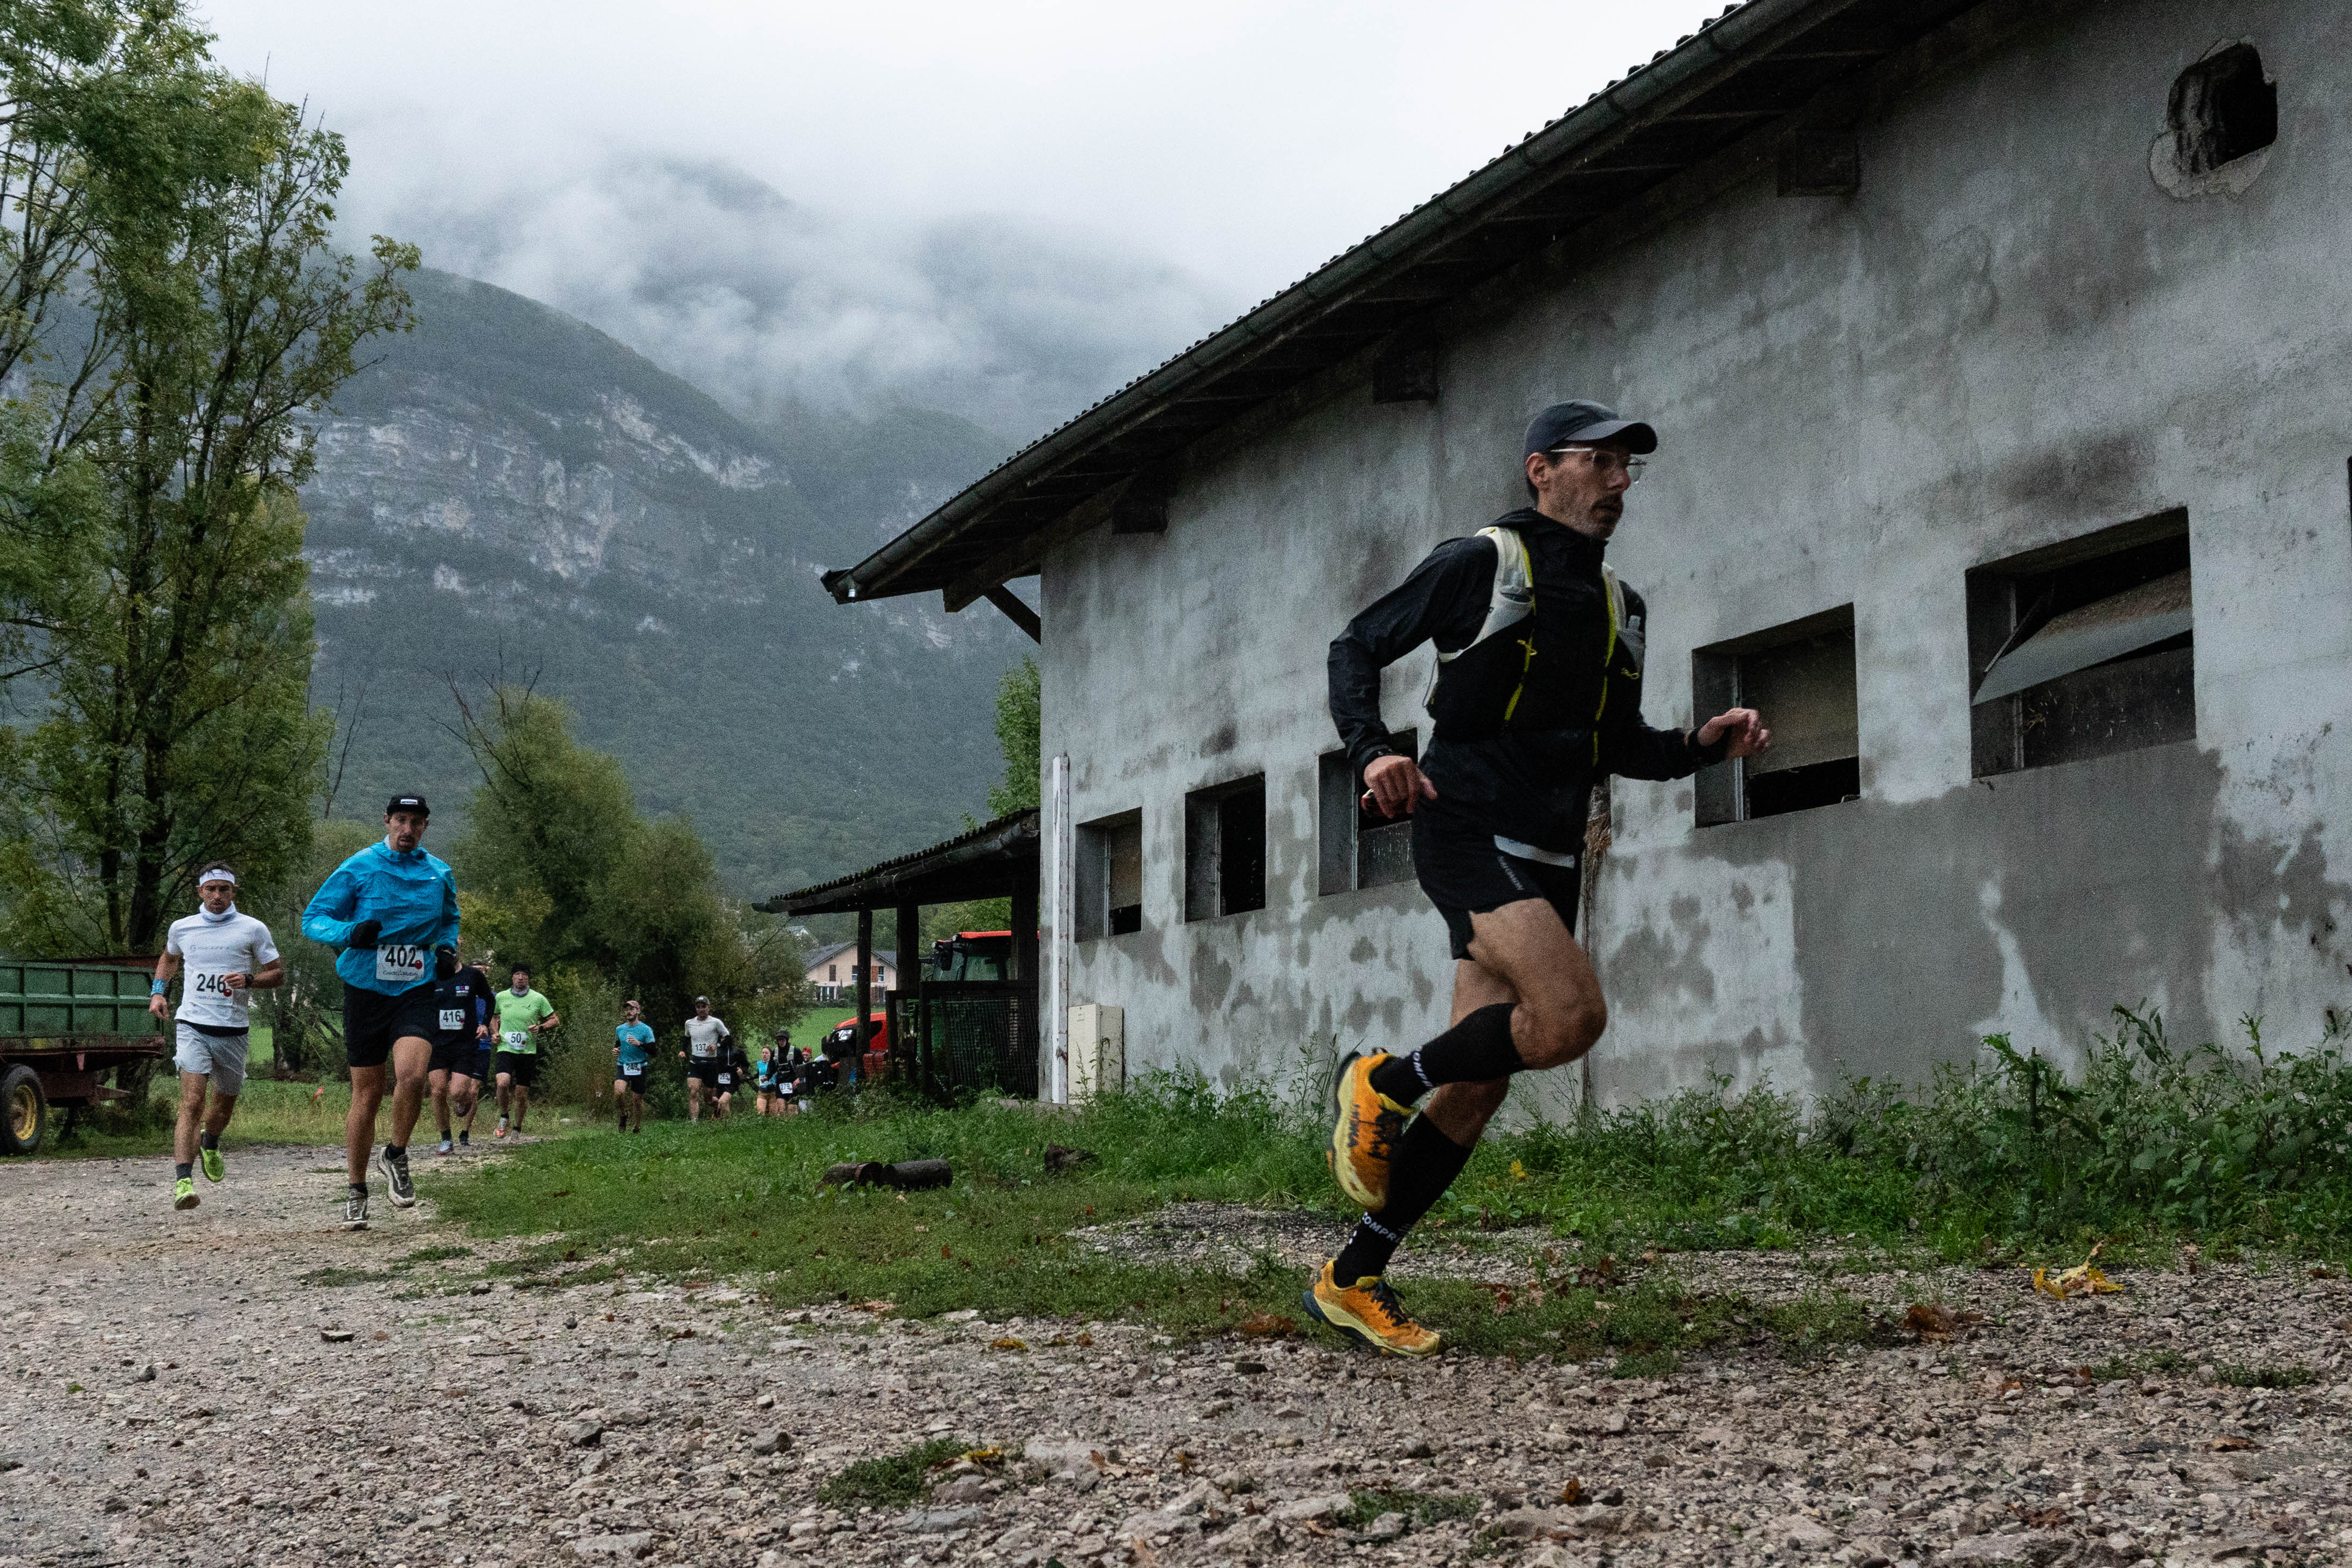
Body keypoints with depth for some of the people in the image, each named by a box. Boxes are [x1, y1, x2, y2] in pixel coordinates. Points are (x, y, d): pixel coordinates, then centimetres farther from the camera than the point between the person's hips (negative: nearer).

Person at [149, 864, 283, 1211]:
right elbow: (169, 960, 29)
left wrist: (248, 980, -13)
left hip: (233, 1030, 1)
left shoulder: (253, 929, 1)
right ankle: (183, 1182, -25)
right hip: (192, 1027, -1)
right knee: (192, 1103, -18)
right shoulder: (181, 928, 7)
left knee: (225, 1105, 16)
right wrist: (159, 991, 12)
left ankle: (210, 1144, 51)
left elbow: (278, 973, 5)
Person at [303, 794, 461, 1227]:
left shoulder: (439, 874, 7)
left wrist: (446, 948, 6)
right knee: (367, 1094, 3)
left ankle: (396, 1157, 2)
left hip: (416, 992, 1)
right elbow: (313, 918, -3)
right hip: (365, 991, -1)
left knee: (411, 1074, -24)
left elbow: (450, 919, 26)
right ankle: (356, 1193, 18)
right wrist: (349, 932, -23)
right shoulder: (359, 868, -3)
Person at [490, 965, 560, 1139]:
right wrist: (495, 1033, 5)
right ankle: (504, 1118, 1)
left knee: (522, 1093, 2)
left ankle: (517, 1129, 22)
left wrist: (540, 1028, -10)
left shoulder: (538, 999, 0)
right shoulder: (501, 997, 4)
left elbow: (555, 1020, 8)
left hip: (528, 1052, 0)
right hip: (506, 1049, 0)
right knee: (503, 1083, -24)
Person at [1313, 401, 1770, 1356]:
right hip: (1467, 828, -7)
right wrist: (1372, 753, -17)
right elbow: (1359, 647, 0)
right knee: (1572, 1016, -27)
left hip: (1547, 862, 7)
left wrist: (1705, 743, 7)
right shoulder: (1482, 563, -1)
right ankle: (1382, 1083, -3)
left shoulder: (1618, 607, 19)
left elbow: (1623, 747, 26)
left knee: (1476, 1087, 3)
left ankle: (1354, 1279, 13)